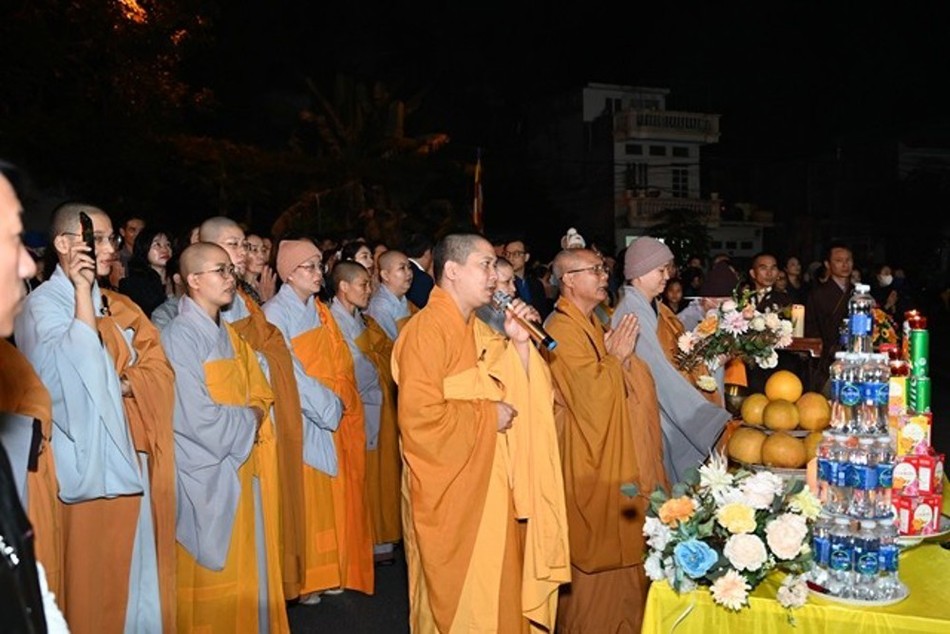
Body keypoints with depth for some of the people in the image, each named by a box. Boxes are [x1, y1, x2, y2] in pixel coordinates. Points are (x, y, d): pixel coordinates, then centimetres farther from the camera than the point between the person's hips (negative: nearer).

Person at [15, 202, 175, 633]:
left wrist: (121, 383, -13)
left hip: (132, 460, 6)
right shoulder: (42, 305, -7)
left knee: (141, 577, 12)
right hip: (87, 464, -6)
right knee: (94, 581, 2)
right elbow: (81, 371, -22)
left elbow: (159, 372, 6)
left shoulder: (120, 307, 13)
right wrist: (82, 291, -18)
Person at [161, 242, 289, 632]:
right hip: (208, 473, -8)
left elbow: (259, 395, 15)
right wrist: (248, 419, -7)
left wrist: (255, 414, -6)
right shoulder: (180, 337, -14)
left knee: (251, 566, 14)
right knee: (216, 575, 4)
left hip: (244, 467, 8)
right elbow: (197, 418, -20)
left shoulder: (229, 336, 11)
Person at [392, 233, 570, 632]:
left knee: (494, 593, 17)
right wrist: (487, 416, -16)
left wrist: (519, 342, -3)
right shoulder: (426, 332, -16)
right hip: (452, 492, -8)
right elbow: (420, 419, -25)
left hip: (489, 486, 8)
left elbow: (519, 394, 10)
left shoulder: (479, 331, 10)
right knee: (461, 602, 5)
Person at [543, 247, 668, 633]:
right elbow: (590, 395, -25)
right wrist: (616, 357, -14)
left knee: (618, 541, 17)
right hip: (589, 461, -10)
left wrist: (622, 356, 2)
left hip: (613, 456, 10)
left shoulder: (590, 324, 13)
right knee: (596, 544, 0)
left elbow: (618, 384, 20)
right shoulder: (562, 330, -19)